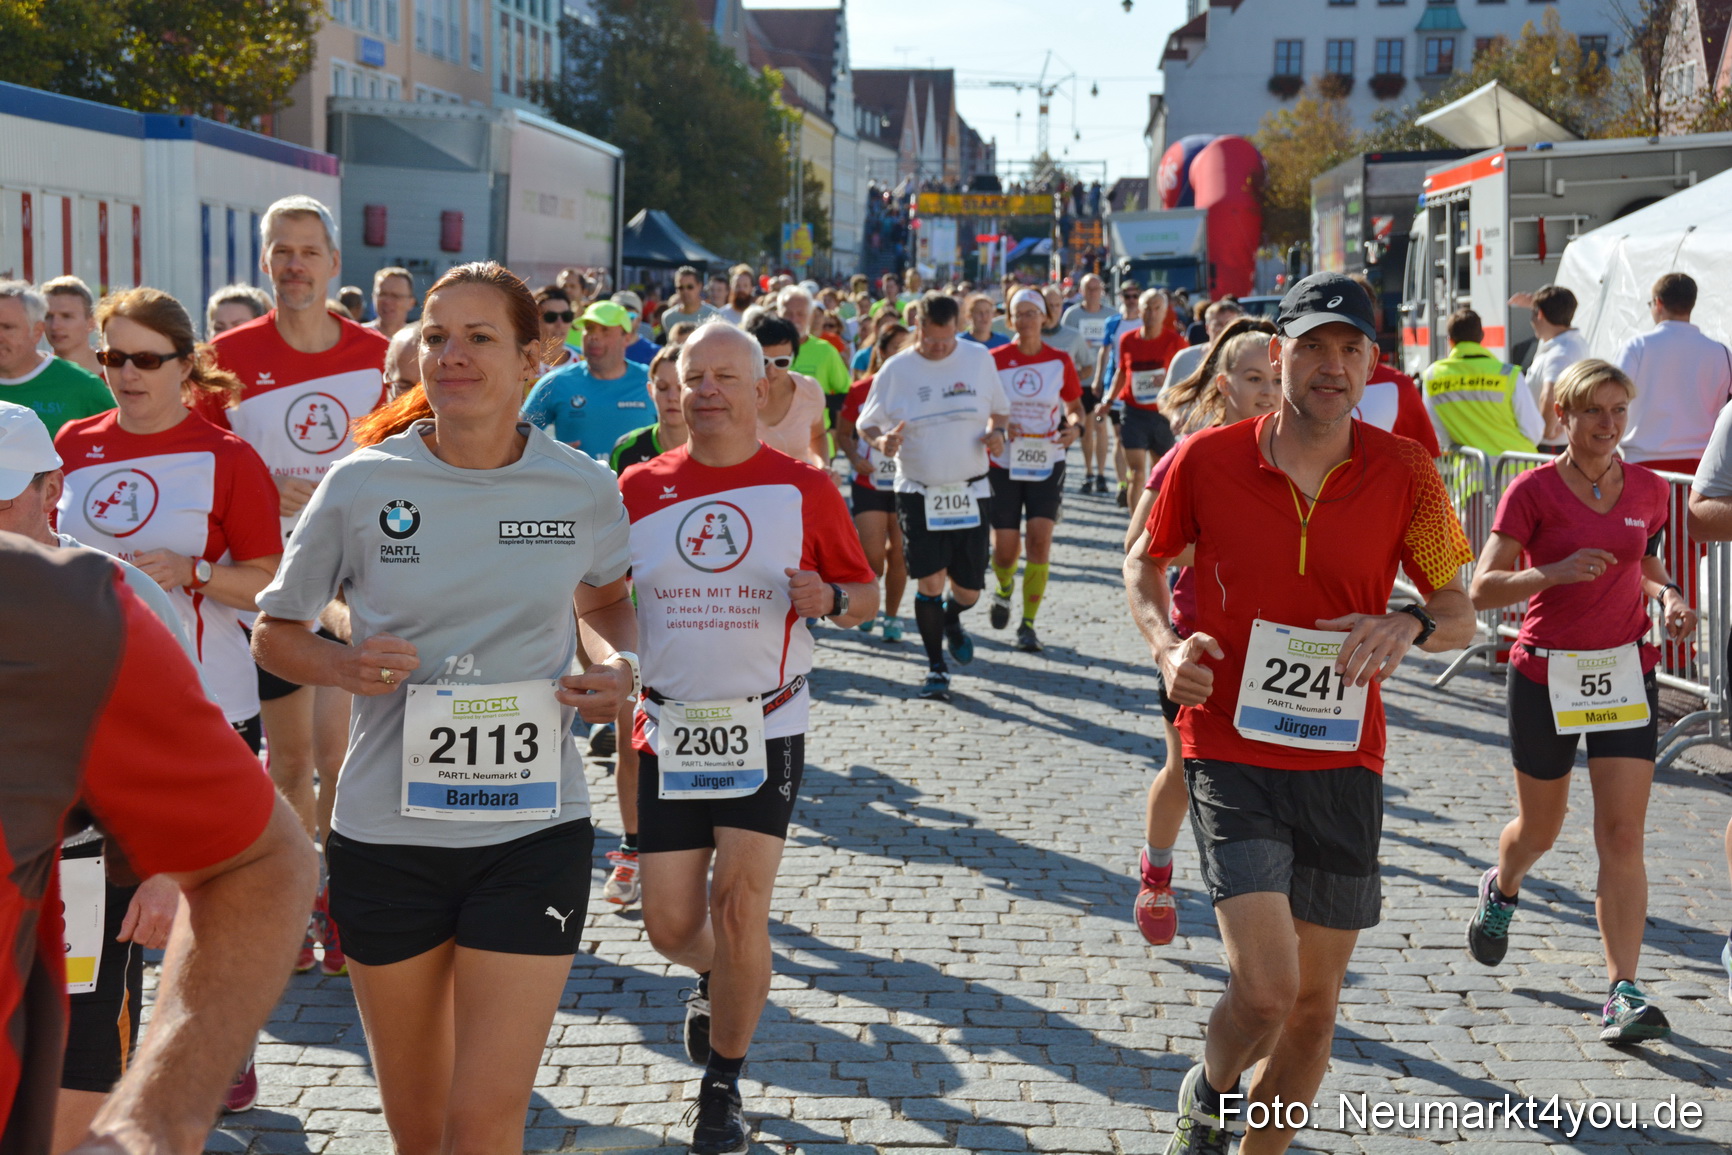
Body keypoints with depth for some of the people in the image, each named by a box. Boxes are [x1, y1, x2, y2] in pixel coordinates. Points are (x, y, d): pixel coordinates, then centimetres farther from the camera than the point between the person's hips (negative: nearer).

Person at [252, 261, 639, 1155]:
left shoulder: (584, 490, -2)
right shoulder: (361, 484, -5)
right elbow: (275, 631, 5)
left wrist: (614, 664, -3)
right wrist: (345, 666, -16)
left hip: (533, 833, -1)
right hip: (385, 835, 1)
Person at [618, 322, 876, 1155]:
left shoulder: (804, 489, -2)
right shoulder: (640, 489, 2)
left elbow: (863, 591, 6)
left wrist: (830, 599, -16)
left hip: (766, 728, -2)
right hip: (670, 732, 2)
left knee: (738, 911, -8)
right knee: (671, 925, 5)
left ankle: (723, 1086, 13)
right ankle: (717, 978, 43)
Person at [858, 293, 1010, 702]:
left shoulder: (980, 359, 3)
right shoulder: (896, 370, -3)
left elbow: (1000, 409, 16)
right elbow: (867, 423, 2)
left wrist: (997, 431, -6)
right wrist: (881, 441, -20)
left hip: (972, 491, 2)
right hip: (918, 492, -2)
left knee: (968, 589, 6)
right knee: (930, 580, -11)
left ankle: (951, 619, 43)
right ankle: (936, 669, 4)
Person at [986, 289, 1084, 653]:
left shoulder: (1060, 361, 0)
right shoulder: (995, 360, -2)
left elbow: (1074, 405, 13)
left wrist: (1074, 426, -10)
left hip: (1047, 462, 0)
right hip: (1003, 463, 0)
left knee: (1040, 539, -13)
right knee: (1005, 546, 2)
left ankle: (1028, 625, -4)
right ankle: (1003, 589, 39)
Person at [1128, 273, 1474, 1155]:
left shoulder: (1404, 472, -3)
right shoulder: (1207, 459, -5)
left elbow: (1460, 614, 4)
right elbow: (1148, 563, 11)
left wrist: (1411, 627, -19)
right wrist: (1166, 644, -8)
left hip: (1344, 761, 3)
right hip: (1231, 755, -2)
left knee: (1316, 1001, 12)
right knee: (1265, 988, -16)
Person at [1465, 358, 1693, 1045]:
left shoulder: (1649, 490, 2)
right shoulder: (1533, 491, -10)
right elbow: (1483, 589, -14)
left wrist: (1667, 596, -2)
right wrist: (1557, 571, -28)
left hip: (1626, 673, 2)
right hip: (1545, 674, -2)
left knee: (1622, 836, -7)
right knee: (1540, 830, 14)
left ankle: (1623, 994, -6)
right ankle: (1501, 888, 50)